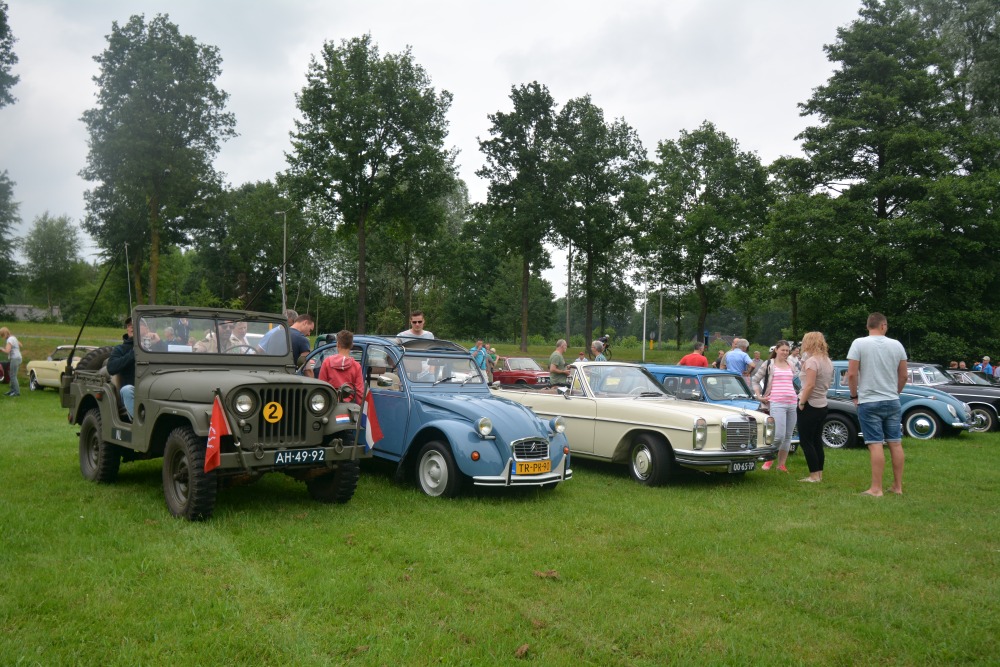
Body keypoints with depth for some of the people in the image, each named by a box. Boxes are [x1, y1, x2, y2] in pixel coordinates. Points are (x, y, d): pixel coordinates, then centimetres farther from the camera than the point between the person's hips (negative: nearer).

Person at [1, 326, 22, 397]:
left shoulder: (10, 339, -15)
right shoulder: (13, 337, 13)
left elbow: (7, 351, -21)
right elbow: (20, 345, 27)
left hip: (15, 358, -9)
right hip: (18, 357, 9)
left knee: (13, 376, -7)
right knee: (12, 375, 12)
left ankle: (17, 391, -8)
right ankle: (12, 390, 14)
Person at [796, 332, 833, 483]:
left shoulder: (811, 361, -17)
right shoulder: (828, 361, 10)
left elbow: (810, 385, -24)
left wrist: (802, 402, -16)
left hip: (810, 405, -9)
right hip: (822, 404, 9)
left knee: (806, 441, -2)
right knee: (817, 440, 13)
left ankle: (814, 475, -1)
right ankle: (819, 474, 17)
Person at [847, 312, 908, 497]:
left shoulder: (859, 344, -9)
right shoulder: (897, 345, 3)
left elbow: (851, 374, -12)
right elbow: (903, 376, 8)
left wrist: (854, 395, 1)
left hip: (869, 402, -4)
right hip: (892, 402, 4)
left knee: (875, 444, -5)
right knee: (896, 443, 10)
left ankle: (876, 489, -3)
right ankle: (898, 486, 17)